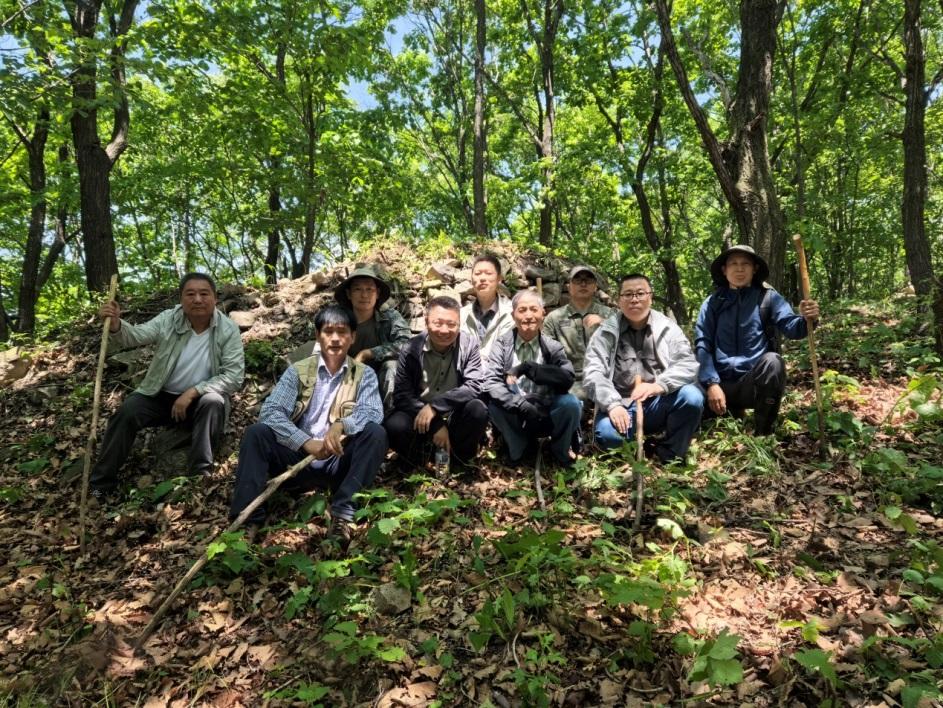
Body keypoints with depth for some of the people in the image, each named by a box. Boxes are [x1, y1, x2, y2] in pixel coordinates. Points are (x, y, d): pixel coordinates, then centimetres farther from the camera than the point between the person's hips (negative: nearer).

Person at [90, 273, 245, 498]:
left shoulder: (228, 329, -13)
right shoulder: (168, 320, -7)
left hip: (201, 398, -2)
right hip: (161, 396, 2)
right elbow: (137, 335, -21)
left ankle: (200, 474, -27)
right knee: (127, 412, -20)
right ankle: (101, 483, -7)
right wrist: (115, 325, -45)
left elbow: (234, 376, -17)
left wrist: (193, 392, -26)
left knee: (213, 402, -33)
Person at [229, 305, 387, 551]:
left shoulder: (364, 374, 5)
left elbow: (373, 413, -12)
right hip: (299, 457, 1)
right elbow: (270, 411, -8)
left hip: (339, 462, -1)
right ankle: (247, 519, -27)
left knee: (376, 433, -26)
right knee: (256, 432, -21)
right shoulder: (298, 370, 5)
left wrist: (341, 425, -34)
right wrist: (306, 442, -23)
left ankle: (342, 513, -31)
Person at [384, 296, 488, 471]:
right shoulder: (411, 349, -8)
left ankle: (458, 459, -3)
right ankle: (416, 463, 2)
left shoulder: (469, 344, -6)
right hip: (420, 415, 0)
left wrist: (435, 405, -26)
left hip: (455, 417, 1)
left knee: (478, 410, -30)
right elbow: (402, 395, -11)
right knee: (393, 426, -30)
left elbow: (474, 386, -15)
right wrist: (435, 425, -22)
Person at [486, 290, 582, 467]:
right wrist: (520, 404, -31)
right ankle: (517, 448, 1)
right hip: (514, 416, 0)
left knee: (570, 403, -29)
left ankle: (560, 450, 4)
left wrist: (527, 367, -29)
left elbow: (568, 379, -21)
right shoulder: (502, 344, -3)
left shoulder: (552, 347, -3)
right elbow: (492, 383, -15)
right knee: (494, 404, -31)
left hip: (545, 416, 1)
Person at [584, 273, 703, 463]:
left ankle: (670, 455, -4)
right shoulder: (606, 332, 2)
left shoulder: (667, 328, 5)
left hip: (659, 405, 2)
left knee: (692, 396, -26)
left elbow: (688, 365, -8)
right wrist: (613, 405, -25)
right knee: (607, 434, -33)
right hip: (621, 407, -2)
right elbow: (593, 373, -9)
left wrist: (658, 386, -26)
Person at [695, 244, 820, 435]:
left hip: (755, 381, -2)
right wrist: (712, 383, -13)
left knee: (772, 361, -33)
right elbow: (702, 344, -1)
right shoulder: (713, 302, 6)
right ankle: (732, 412, 16)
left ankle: (763, 436, -14)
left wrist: (805, 320, -35)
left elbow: (790, 326, -11)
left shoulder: (768, 297, 4)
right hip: (722, 383, 2)